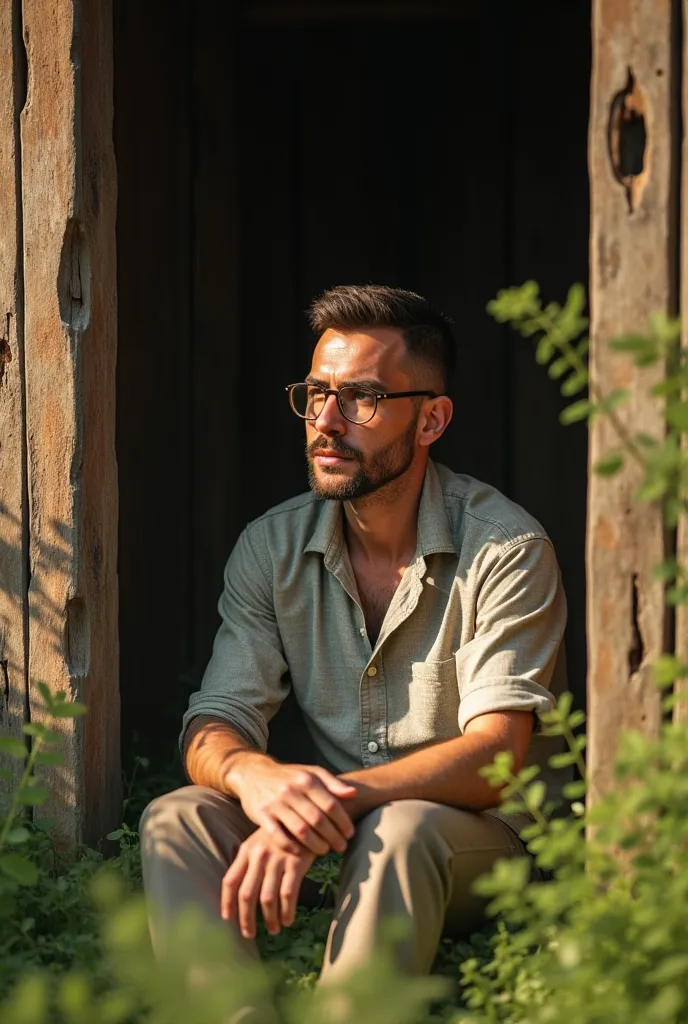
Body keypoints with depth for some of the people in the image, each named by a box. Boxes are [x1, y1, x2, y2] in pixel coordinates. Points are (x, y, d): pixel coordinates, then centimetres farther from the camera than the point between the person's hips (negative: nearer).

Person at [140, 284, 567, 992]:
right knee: (176, 819, -23)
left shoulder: (507, 549, -12)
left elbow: (495, 754, -21)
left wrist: (332, 803, -36)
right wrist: (252, 774, -31)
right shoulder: (272, 548, 3)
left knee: (399, 830, -37)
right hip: (332, 828, 4)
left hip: (479, 835, -4)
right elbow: (212, 726, -3)